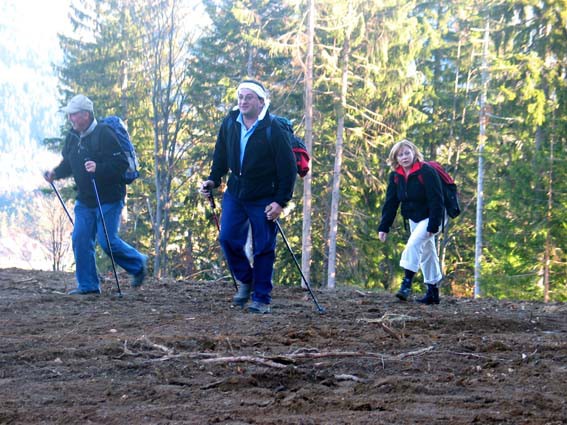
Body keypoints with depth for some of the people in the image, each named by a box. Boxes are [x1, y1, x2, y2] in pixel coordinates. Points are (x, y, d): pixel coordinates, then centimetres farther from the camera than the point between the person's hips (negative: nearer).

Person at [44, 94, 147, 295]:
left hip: (108, 199, -7)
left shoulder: (104, 135, -17)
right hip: (84, 200, 7)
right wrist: (55, 173, 3)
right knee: (80, 240, 1)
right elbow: (68, 163, 21)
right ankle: (87, 285, 10)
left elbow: (121, 163, -22)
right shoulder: (72, 137, 7)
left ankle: (138, 264, 17)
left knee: (107, 241, -8)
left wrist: (99, 168, -35)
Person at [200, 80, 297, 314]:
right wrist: (213, 180, 3)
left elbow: (288, 168, -12)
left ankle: (262, 299, 9)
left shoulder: (273, 130, -15)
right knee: (228, 238, -5)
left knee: (263, 248, 0)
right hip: (235, 193, 4)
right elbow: (221, 155, 15)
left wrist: (281, 201, -15)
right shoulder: (229, 123, 0)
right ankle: (245, 280, 19)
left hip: (264, 198, -4)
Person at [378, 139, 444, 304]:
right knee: (426, 252, 13)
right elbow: (391, 202, 1)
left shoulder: (426, 172, -22)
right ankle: (433, 292, 20)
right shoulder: (395, 176, -2)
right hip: (413, 219, 7)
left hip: (429, 218, -7)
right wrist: (383, 227, -4)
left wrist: (433, 225, -25)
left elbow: (436, 200, -22)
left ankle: (407, 283, -23)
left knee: (413, 244, -24)